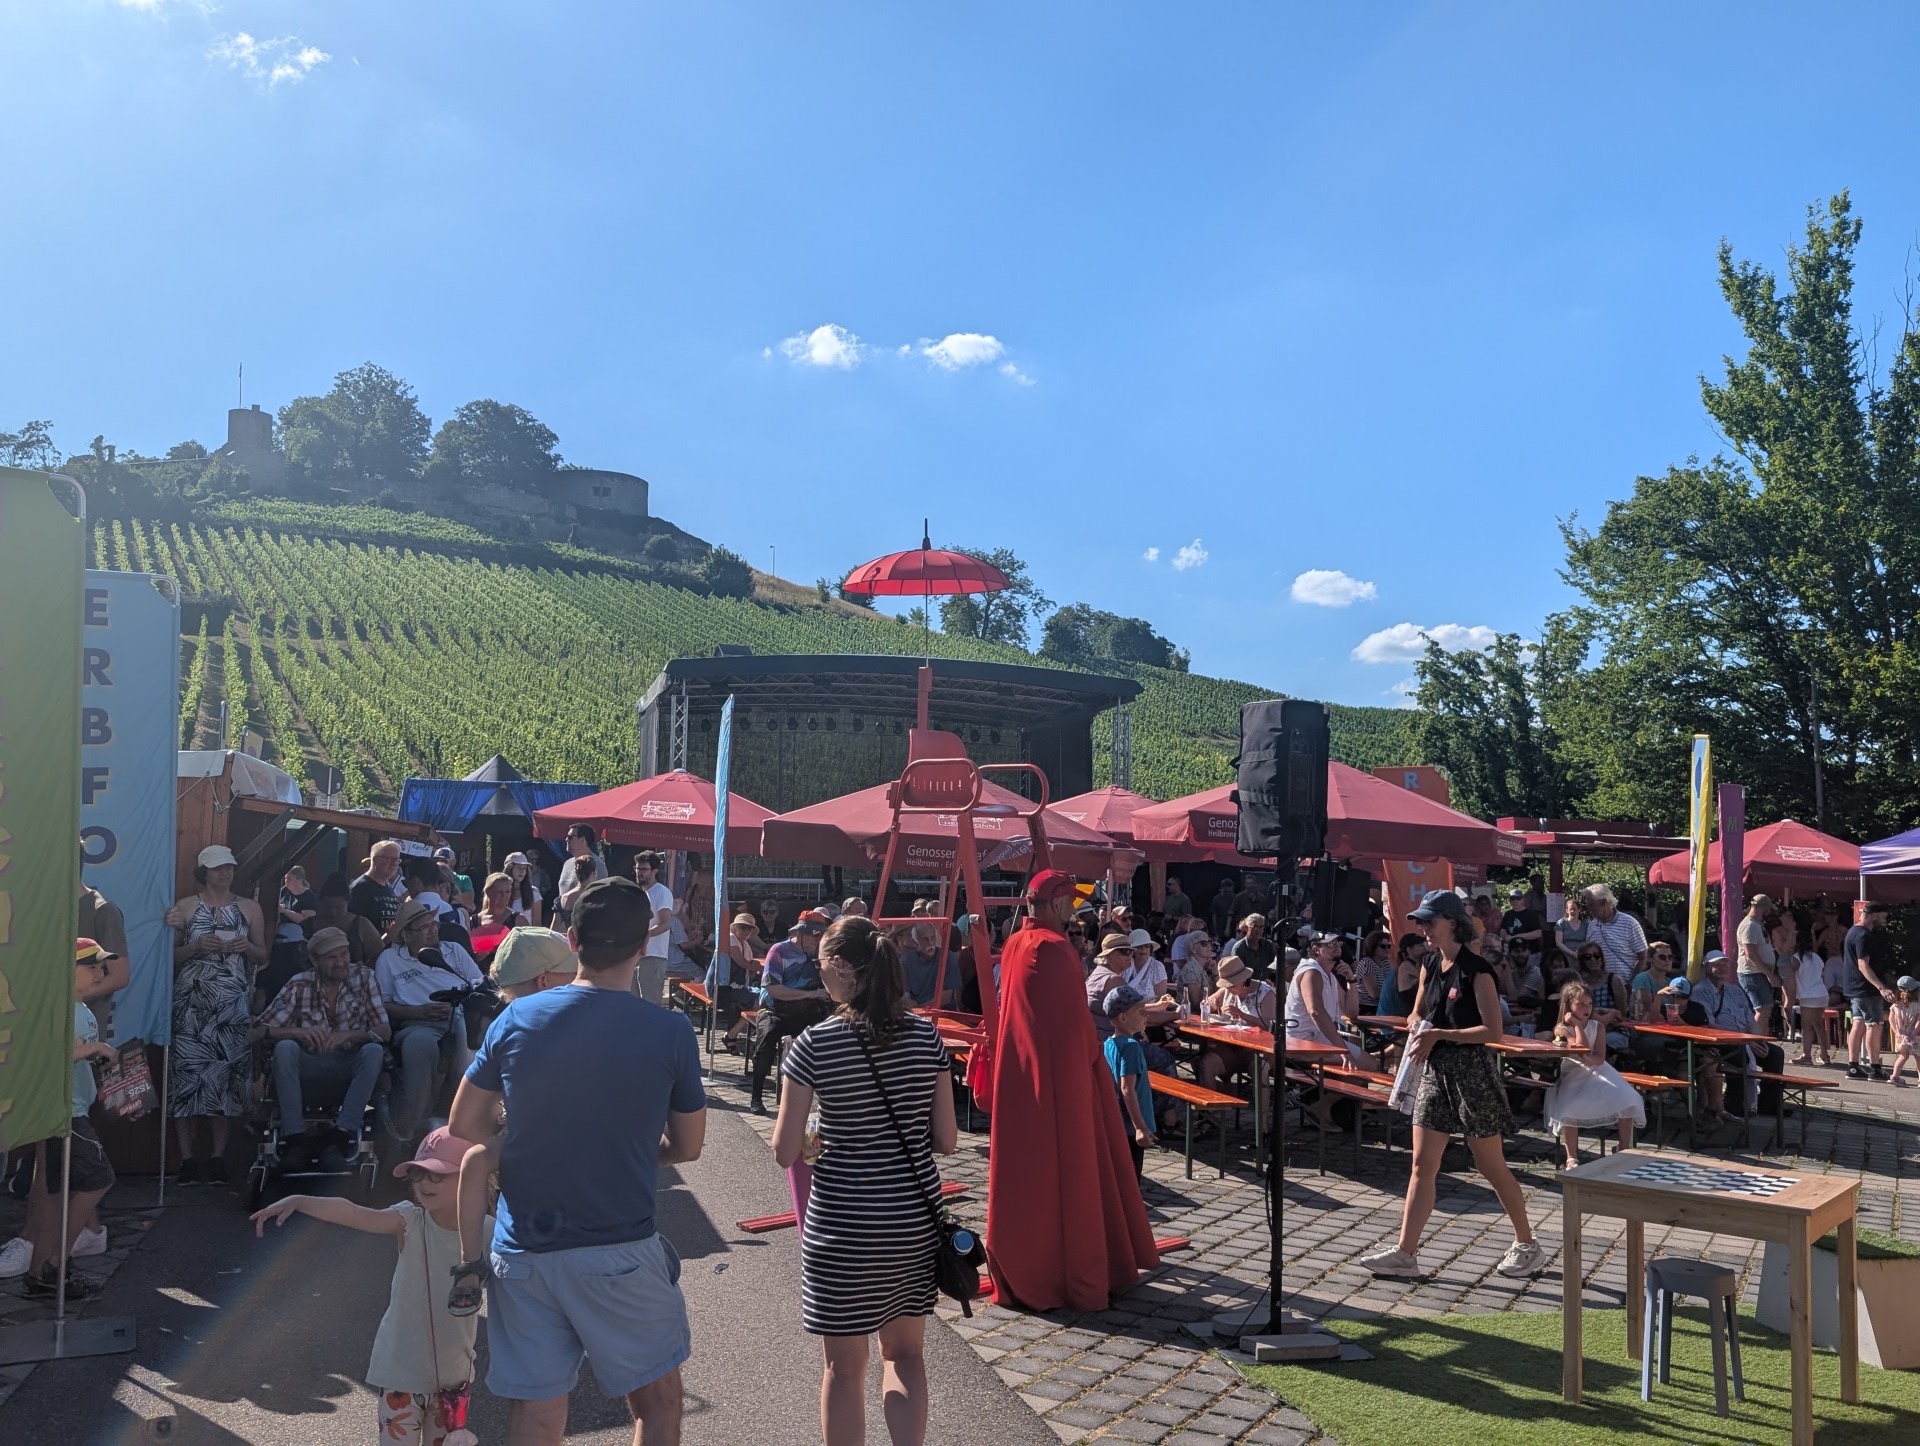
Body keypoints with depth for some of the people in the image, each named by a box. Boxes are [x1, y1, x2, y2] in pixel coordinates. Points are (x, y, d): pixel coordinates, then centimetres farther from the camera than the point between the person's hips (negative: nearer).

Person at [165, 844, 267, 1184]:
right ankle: (187, 1159, -4)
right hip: (192, 1004, -1)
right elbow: (169, 956, 4)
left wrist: (248, 947, -5)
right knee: (190, 1071, -8)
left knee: (228, 1073, -3)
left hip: (234, 1006, 2)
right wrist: (196, 946, -13)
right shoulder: (185, 907, 6)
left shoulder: (250, 908, 12)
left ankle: (218, 1157, 1)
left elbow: (263, 956, 15)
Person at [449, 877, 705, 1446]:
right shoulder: (670, 1033, -10)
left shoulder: (516, 1020, -4)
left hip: (523, 1250, 3)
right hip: (621, 1251, -3)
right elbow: (687, 1146, 2)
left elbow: (465, 1125, 4)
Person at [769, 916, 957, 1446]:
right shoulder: (925, 1035, -4)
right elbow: (946, 1139, -1)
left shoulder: (814, 1044, -14)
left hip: (842, 1226, -3)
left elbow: (785, 1153, -10)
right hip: (915, 1219, 4)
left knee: (844, 1366, 14)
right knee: (905, 1354, 21)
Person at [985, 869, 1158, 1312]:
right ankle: (1072, 1272, 10)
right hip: (1059, 1072, -8)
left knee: (1023, 1169, 14)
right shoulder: (1053, 947, -18)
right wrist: (1092, 1057, 2)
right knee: (1064, 1170, 1)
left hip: (1017, 1075, 8)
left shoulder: (1014, 945, 7)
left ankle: (1017, 1269, 23)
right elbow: (1073, 1015, -14)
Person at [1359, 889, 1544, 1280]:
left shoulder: (1476, 971, -13)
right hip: (1436, 1071, 7)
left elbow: (1493, 1031, -16)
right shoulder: (1430, 966, 8)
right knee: (1422, 1165, 4)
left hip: (1471, 1072, -7)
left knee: (1491, 1166, 6)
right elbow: (1417, 1014, 20)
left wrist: (1441, 1034, -20)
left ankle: (1527, 1244, 24)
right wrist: (1420, 1036, -2)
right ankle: (1405, 1252, 5)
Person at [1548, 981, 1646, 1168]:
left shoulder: (1597, 1027, 4)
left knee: (1628, 1100, -20)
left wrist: (1585, 1057, -22)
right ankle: (1572, 1158, -17)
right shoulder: (1561, 1029, -5)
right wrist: (1577, 1024, -12)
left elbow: (1599, 1059, -5)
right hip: (1573, 1077, -3)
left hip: (1597, 1073, 3)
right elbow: (1583, 1047, -19)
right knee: (1569, 1109, -32)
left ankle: (1625, 1150, -2)